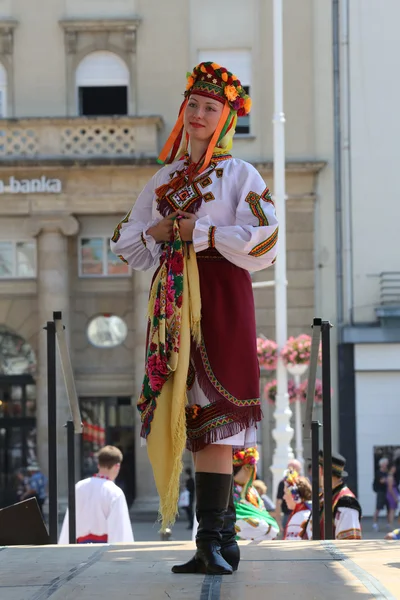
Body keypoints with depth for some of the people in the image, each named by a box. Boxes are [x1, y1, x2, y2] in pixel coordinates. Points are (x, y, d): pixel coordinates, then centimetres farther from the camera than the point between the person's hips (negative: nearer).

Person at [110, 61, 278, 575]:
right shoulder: (164, 180, 19)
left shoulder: (240, 175, 3)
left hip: (221, 298, -5)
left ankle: (211, 541, -15)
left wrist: (199, 233, -11)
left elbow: (262, 243, -9)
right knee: (183, 414, 0)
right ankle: (215, 534, 3)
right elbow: (126, 244, 20)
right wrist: (156, 233, 0)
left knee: (212, 417, -13)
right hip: (173, 302, 6)